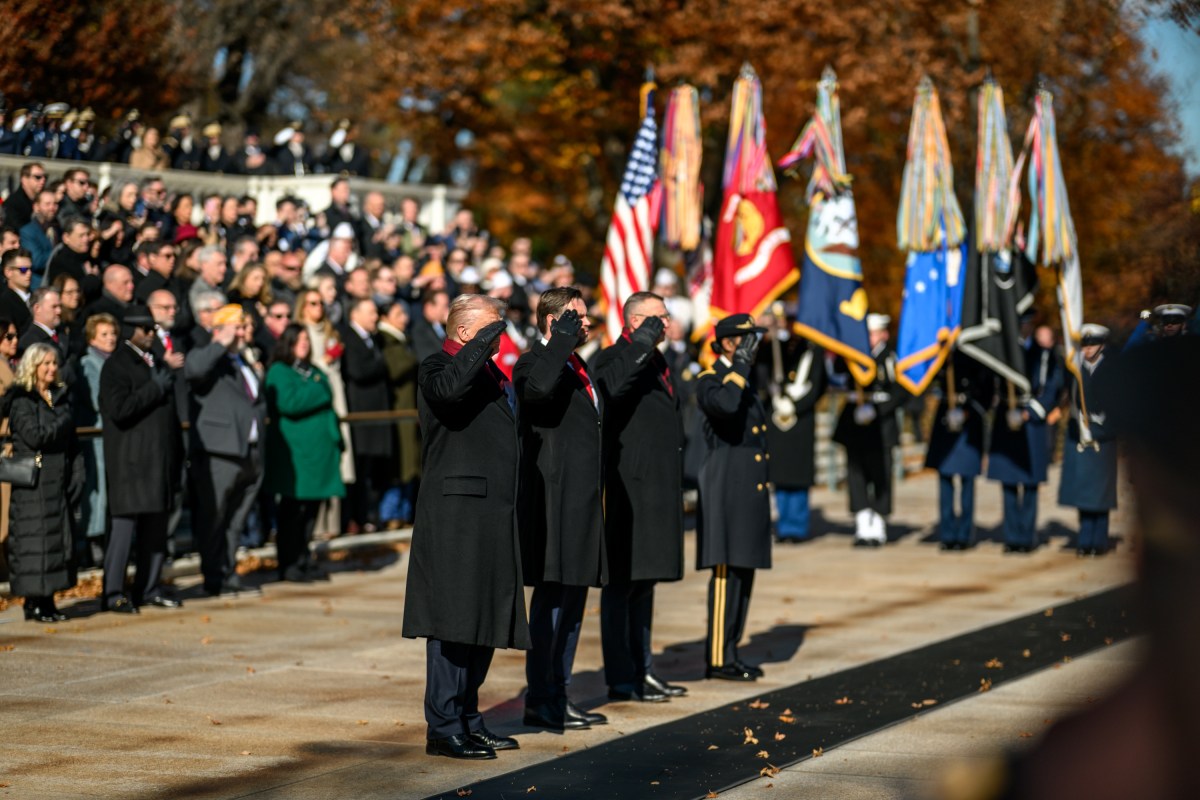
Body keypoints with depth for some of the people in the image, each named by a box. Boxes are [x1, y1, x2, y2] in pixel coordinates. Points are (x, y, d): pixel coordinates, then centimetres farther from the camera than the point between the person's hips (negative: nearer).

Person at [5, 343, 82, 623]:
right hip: (33, 481, -7)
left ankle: (47, 601, 10)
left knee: (58, 535, 5)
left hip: (59, 480, 7)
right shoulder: (22, 400, -5)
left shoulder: (60, 397, 16)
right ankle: (34, 602, -3)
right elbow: (34, 436, -15)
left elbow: (71, 442, 15)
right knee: (35, 537, -7)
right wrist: (62, 423, -6)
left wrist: (77, 472, 5)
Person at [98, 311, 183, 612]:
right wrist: (155, 388, -15)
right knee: (125, 525, -8)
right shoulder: (117, 365, -7)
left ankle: (150, 588, 16)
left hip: (160, 460, 8)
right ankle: (113, 594, -4)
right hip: (131, 460, -8)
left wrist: (178, 456, 17)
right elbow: (119, 408, -20)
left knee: (156, 527, 9)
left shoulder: (156, 364, 19)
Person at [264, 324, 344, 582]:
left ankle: (303, 558, 16)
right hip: (293, 451, -8)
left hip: (319, 450, 8)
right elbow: (288, 403, -21)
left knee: (312, 505, 9)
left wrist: (336, 440, 16)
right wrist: (319, 392, -11)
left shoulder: (313, 372, 19)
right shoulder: (279, 372, -6)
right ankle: (288, 564, -1)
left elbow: (327, 406, 25)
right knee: (292, 508, -5)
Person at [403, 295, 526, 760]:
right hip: (456, 515, -9)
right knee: (454, 619, -8)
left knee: (486, 619, 11)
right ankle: (444, 728, -6)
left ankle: (467, 718, 19)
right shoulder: (437, 368, -5)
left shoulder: (494, 375, 22)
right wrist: (480, 345, -19)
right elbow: (449, 389, -31)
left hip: (495, 516, 9)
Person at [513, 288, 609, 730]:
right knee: (551, 598, -7)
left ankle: (558, 696, 20)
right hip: (554, 498, -10)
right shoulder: (533, 363, -10)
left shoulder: (578, 368, 19)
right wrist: (562, 342, -25)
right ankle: (540, 701, -1)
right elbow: (538, 388, -34)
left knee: (573, 597, 13)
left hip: (583, 497, 10)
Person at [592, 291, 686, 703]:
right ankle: (621, 678, -2)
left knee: (645, 581, 15)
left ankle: (642, 668, 22)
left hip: (660, 489, 9)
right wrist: (644, 340, -25)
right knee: (622, 584, -4)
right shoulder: (613, 357, -8)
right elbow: (613, 386, -33)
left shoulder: (657, 362, 19)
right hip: (628, 487, -9)